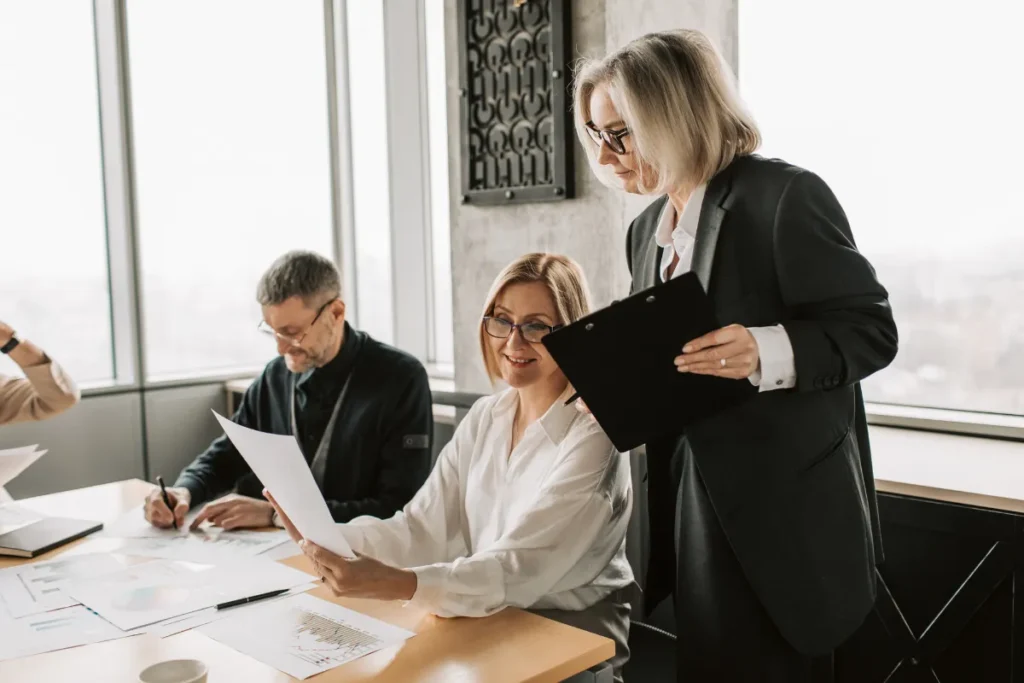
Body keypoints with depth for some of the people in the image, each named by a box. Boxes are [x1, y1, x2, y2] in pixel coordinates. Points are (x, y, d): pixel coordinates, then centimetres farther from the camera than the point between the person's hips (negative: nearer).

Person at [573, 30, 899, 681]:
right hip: (695, 506, 7)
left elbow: (872, 329, -14)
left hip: (783, 512, -7)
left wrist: (766, 352, -30)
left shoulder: (786, 196, -13)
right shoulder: (648, 229, 11)